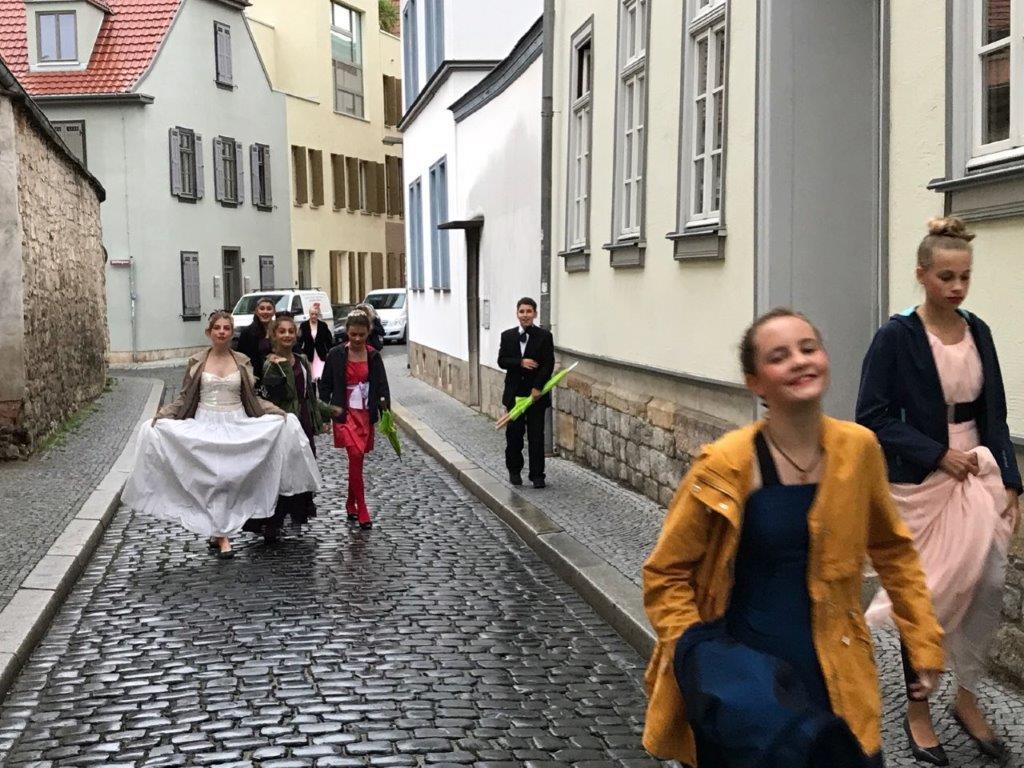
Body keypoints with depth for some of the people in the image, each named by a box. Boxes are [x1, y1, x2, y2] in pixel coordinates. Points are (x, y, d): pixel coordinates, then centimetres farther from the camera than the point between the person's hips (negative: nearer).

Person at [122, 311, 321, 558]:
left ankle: (220, 531, 9)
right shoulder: (196, 362, 2)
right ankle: (221, 534, 3)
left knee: (230, 477, -2)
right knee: (210, 478, -4)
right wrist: (161, 415, -8)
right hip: (206, 426, 0)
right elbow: (184, 398, 4)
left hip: (236, 426, 1)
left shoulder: (242, 362, 4)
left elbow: (252, 398, 8)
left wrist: (276, 412, -3)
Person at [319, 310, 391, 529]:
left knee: (357, 459, 11)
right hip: (345, 413, -3)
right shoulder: (336, 355, -3)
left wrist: (386, 413, -10)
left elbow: (382, 386, 1)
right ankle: (362, 511, -11)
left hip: (366, 413, 3)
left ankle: (351, 504, 29)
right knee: (356, 456, -15)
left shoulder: (373, 356, 2)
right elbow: (325, 385, 3)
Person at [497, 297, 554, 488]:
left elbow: (548, 364, -7)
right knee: (514, 433, 8)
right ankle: (514, 471, 24)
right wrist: (520, 362, -17)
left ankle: (537, 475, 5)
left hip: (536, 392, -2)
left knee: (536, 435, -1)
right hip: (514, 392, 3)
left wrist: (537, 388, -14)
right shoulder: (507, 336, 7)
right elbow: (501, 361, 0)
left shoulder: (544, 336, -2)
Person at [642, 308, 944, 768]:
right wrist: (698, 661, -15)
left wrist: (925, 644, 10)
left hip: (836, 679, 3)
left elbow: (893, 549, 11)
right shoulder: (724, 467, -15)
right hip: (744, 669, -3)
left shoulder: (859, 448, -5)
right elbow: (666, 575, -5)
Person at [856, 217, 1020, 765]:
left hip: (977, 476, 4)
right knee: (926, 595, 4)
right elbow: (872, 417, -12)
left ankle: (967, 698, 17)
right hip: (920, 483, -4)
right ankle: (918, 714, 23)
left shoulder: (978, 332, 5)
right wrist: (938, 455, -15)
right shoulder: (896, 337, -11)